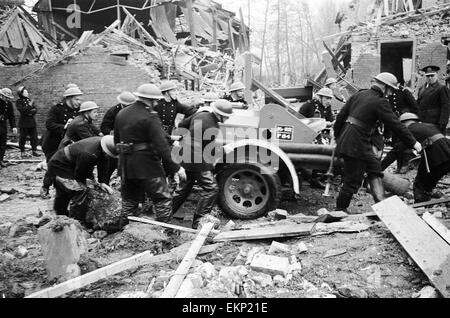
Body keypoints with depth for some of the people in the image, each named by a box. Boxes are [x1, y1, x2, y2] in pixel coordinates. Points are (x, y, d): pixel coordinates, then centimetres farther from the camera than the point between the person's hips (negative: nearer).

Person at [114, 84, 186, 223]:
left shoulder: (121, 114, 10)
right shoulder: (150, 117, -15)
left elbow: (116, 139, 18)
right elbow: (161, 145, -20)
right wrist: (176, 167, -17)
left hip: (125, 165, 8)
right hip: (147, 165, -8)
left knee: (129, 199, 19)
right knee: (163, 198, 2)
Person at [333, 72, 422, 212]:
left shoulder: (359, 94, 11)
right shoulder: (380, 102, -11)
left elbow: (341, 115, 13)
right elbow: (395, 124, -10)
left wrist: (337, 135, 22)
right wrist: (413, 143, -2)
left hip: (345, 139, 9)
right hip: (356, 144, -9)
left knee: (374, 166, 19)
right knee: (353, 180, 2)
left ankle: (381, 203, 23)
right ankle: (340, 209, 15)